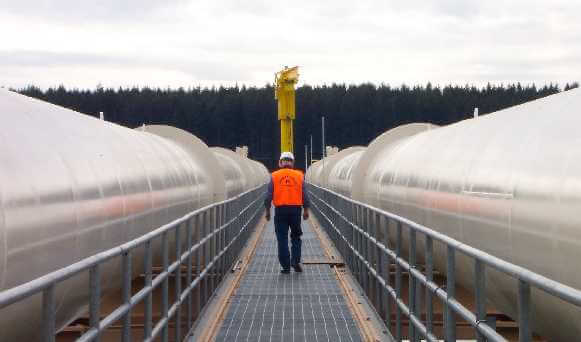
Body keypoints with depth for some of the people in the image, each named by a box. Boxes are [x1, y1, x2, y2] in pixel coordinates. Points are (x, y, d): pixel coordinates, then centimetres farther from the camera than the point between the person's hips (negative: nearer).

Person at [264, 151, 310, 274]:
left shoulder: (274, 176, 1)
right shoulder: (299, 175, 3)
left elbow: (269, 196, -1)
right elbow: (304, 195, 3)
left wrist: (267, 211, 6)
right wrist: (306, 210, 10)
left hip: (280, 210, -1)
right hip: (296, 209, 1)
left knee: (282, 238, 4)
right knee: (296, 237, 15)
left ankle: (285, 266, 3)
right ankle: (296, 261, 2)